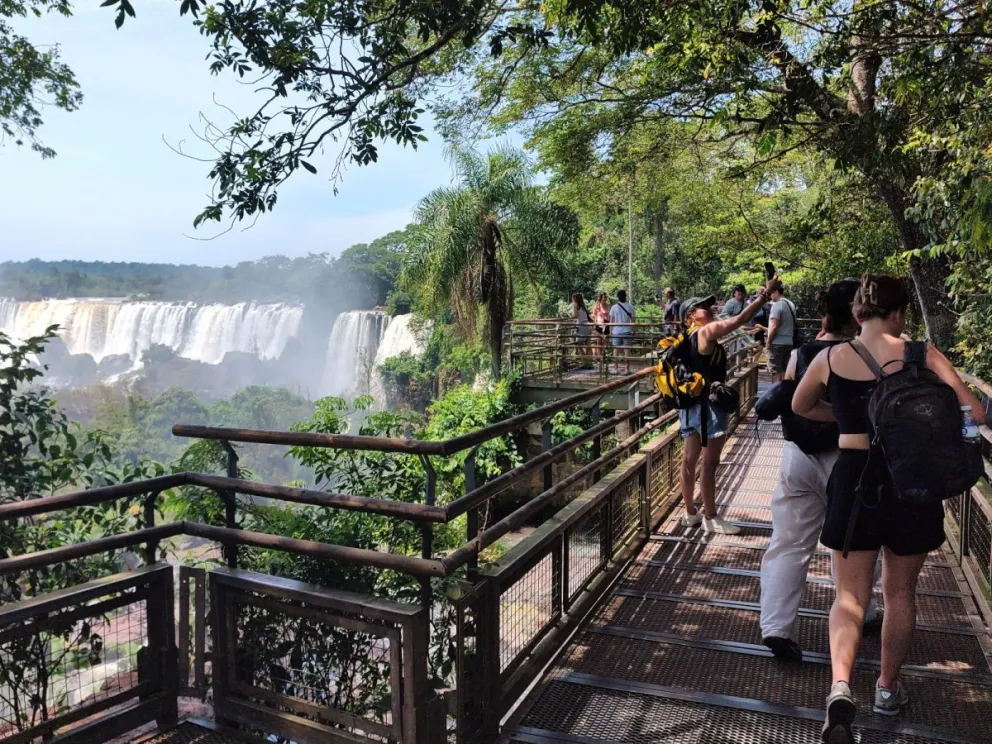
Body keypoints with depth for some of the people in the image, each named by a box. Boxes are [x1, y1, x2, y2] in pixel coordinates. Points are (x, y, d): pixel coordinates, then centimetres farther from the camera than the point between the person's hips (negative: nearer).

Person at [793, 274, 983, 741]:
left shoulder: (830, 358, -2)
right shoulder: (921, 355, -6)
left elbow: (801, 407, 15)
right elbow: (971, 411, -10)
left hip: (854, 479, 0)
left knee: (850, 596, 8)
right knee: (899, 593, 19)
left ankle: (841, 685, -15)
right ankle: (888, 689, 35)